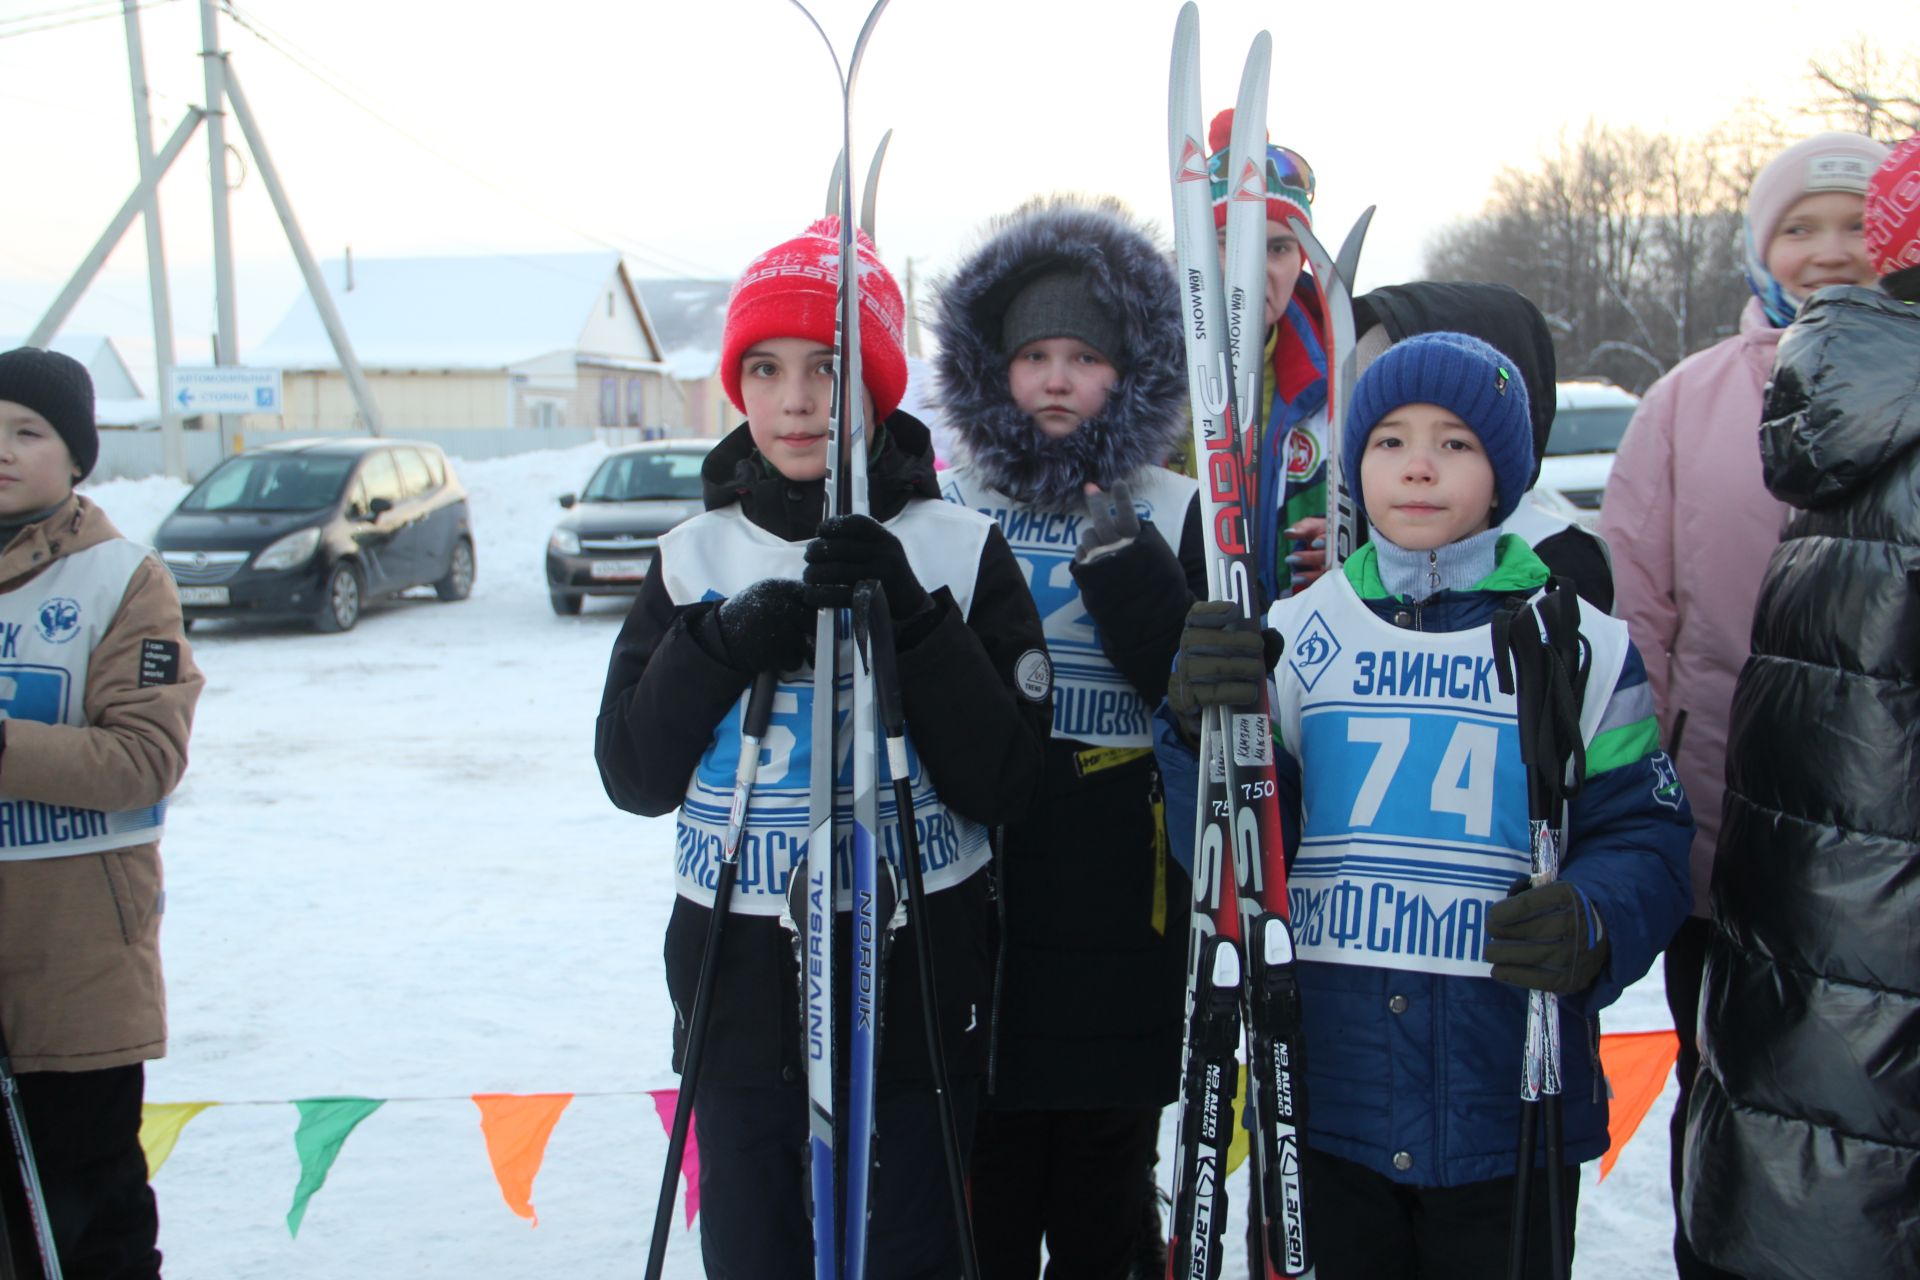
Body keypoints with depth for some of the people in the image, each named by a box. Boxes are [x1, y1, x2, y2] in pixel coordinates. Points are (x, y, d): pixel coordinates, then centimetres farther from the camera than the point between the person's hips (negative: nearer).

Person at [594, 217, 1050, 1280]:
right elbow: (633, 775, -1)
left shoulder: (959, 551, -3)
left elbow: (1001, 786, -9)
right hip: (741, 982, 2)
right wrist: (728, 646, -15)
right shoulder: (696, 559, 3)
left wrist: (913, 622, -20)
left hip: (915, 978, -1)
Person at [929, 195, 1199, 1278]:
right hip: (976, 895, 1)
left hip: (1121, 909, -1)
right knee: (983, 1174, 7)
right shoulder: (949, 507, 7)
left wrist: (1124, 565, -18)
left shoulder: (1173, 514, 3)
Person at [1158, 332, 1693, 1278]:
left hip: (1511, 1103, -1)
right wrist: (1206, 733, -16)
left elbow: (1644, 833, 0)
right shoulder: (1297, 633, 4)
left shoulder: (1583, 643, 1)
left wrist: (1594, 926, -20)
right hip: (1330, 1092, 1)